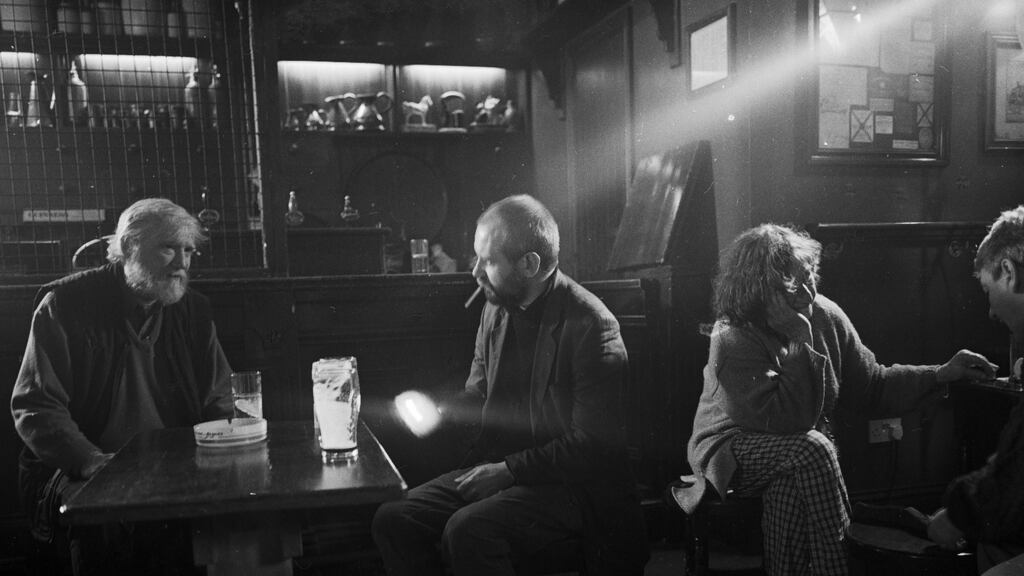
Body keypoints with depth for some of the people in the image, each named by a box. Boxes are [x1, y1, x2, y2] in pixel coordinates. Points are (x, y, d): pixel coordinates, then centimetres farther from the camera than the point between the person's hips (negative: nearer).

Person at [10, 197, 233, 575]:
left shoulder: (193, 312, 9)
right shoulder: (65, 306, -3)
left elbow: (218, 402, 14)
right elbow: (33, 406, -7)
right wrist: (91, 460, -23)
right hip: (77, 472, -3)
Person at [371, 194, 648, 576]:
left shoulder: (591, 326, -17)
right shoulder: (496, 308, 6)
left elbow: (591, 446, -17)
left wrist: (510, 469, -17)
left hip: (571, 483, -7)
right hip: (496, 467, 7)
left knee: (467, 531, -30)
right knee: (393, 521, -10)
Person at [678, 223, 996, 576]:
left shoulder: (825, 315, -4)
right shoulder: (733, 339, -22)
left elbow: (872, 385, 5)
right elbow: (790, 420, -28)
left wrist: (941, 375, -6)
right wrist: (800, 341, -28)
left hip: (803, 452, 4)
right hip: (732, 451, -4)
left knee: (790, 484, -29)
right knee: (810, 449, -30)